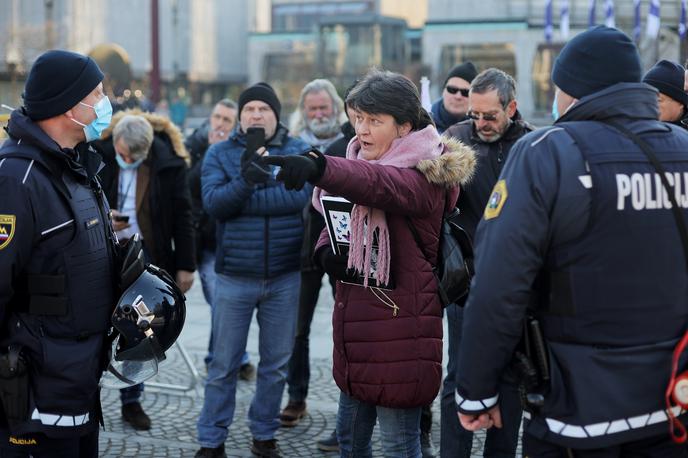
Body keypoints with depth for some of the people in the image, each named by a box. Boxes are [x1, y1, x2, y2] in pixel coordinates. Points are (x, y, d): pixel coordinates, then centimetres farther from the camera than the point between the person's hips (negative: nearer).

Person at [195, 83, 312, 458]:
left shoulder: (299, 151, 1)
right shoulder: (220, 153, 1)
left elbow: (299, 196, -17)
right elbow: (212, 203, -14)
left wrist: (241, 199, -16)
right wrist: (245, 180, -30)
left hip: (285, 277, 1)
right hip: (235, 276, -1)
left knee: (276, 364, 12)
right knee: (223, 365, 8)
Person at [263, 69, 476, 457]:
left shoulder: (424, 176, -14)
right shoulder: (360, 160, 11)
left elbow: (380, 184, -37)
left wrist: (318, 167, -56)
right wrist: (326, 251, -6)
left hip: (400, 331, -8)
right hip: (355, 324, 8)